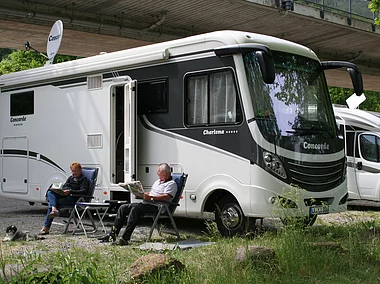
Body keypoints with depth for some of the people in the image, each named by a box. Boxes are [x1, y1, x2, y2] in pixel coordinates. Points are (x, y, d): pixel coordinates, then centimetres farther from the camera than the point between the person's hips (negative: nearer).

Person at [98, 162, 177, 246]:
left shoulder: (171, 183, -4)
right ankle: (112, 235, -3)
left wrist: (151, 197, -28)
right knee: (123, 208, -1)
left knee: (135, 209, -33)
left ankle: (125, 238, -38)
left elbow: (166, 197, -20)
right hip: (145, 203, 10)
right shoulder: (158, 181, 28)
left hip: (157, 207, -10)